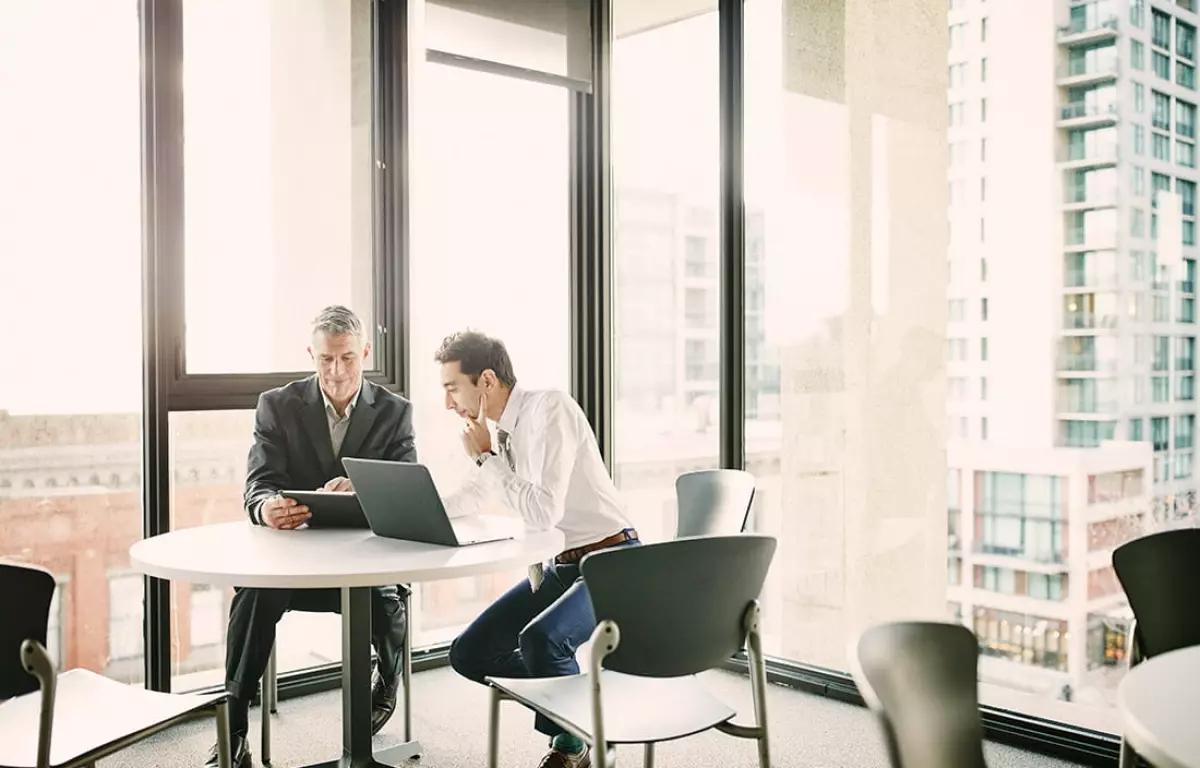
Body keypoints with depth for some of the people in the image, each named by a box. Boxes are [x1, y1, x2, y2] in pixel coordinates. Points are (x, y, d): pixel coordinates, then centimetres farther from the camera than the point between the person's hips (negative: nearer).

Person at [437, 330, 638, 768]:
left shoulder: (550, 408, -18)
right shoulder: (504, 429, 5)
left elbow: (545, 511, -27)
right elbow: (471, 500, 21)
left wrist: (487, 456, -18)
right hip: (559, 567, 9)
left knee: (540, 638, -32)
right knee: (468, 654, 3)